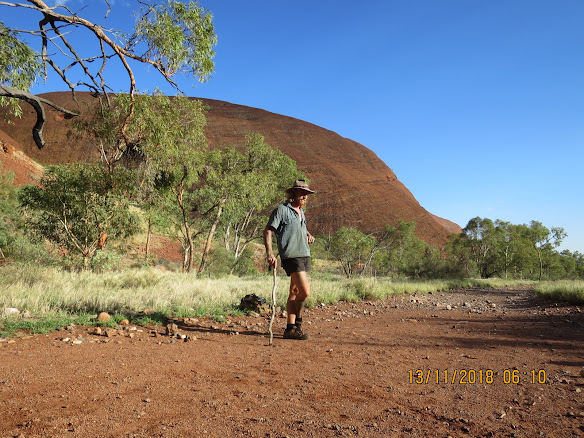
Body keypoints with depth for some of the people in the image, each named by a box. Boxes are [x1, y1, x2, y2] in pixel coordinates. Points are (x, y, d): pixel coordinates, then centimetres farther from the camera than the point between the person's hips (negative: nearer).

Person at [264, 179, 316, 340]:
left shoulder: (301, 212, 19)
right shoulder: (282, 210, -5)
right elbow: (267, 231, -9)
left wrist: (308, 234, 14)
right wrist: (270, 253, -20)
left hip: (305, 256, 8)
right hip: (292, 257, -8)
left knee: (295, 292, 9)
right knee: (305, 291, -14)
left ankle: (290, 329, 15)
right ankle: (298, 323, 7)